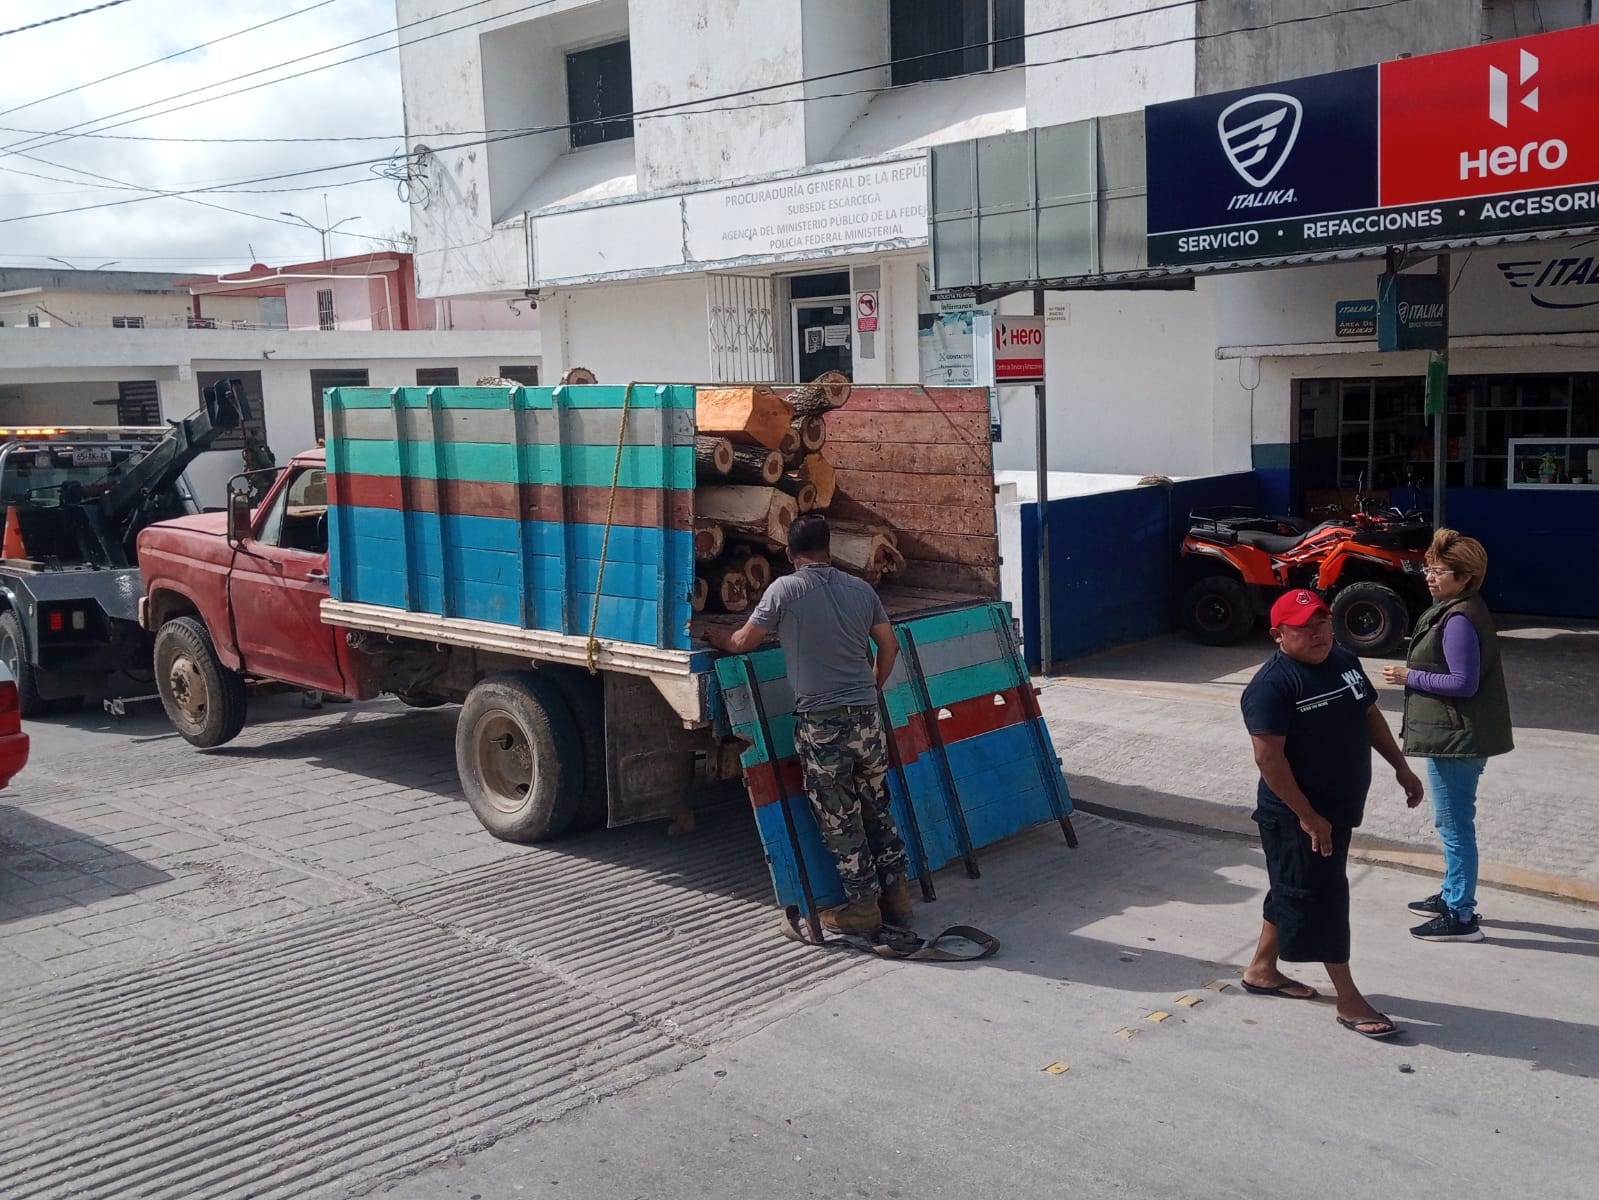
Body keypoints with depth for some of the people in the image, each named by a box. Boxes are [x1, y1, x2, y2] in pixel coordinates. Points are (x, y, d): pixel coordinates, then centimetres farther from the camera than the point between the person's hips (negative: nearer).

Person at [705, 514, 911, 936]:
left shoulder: (785, 589, -7)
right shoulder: (860, 588, 8)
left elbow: (742, 642, 2)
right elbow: (889, 646, 15)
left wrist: (718, 638, 23)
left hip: (821, 725, -5)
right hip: (866, 716, 5)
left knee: (839, 820, 6)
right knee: (877, 809, 17)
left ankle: (862, 905, 11)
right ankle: (897, 893, 21)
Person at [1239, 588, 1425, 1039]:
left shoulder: (1344, 661, 5)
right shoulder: (1272, 685, -22)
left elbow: (1370, 715, 18)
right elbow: (1269, 757, -24)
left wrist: (1400, 766, 15)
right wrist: (1306, 816, -24)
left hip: (1339, 806, 9)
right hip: (1297, 816, -8)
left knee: (1294, 890, 19)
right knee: (1323, 900, 0)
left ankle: (1262, 969, 35)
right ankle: (1350, 1002, 10)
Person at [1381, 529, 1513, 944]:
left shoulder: (1458, 621, -21)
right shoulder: (1457, 610, 11)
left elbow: (1463, 683, -23)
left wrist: (1410, 677, -15)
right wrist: (1416, 670, 8)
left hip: (1455, 738, -11)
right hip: (1454, 735, 11)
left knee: (1454, 824, -2)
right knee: (1453, 822, 21)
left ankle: (1461, 917, 6)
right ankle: (1453, 895, 34)